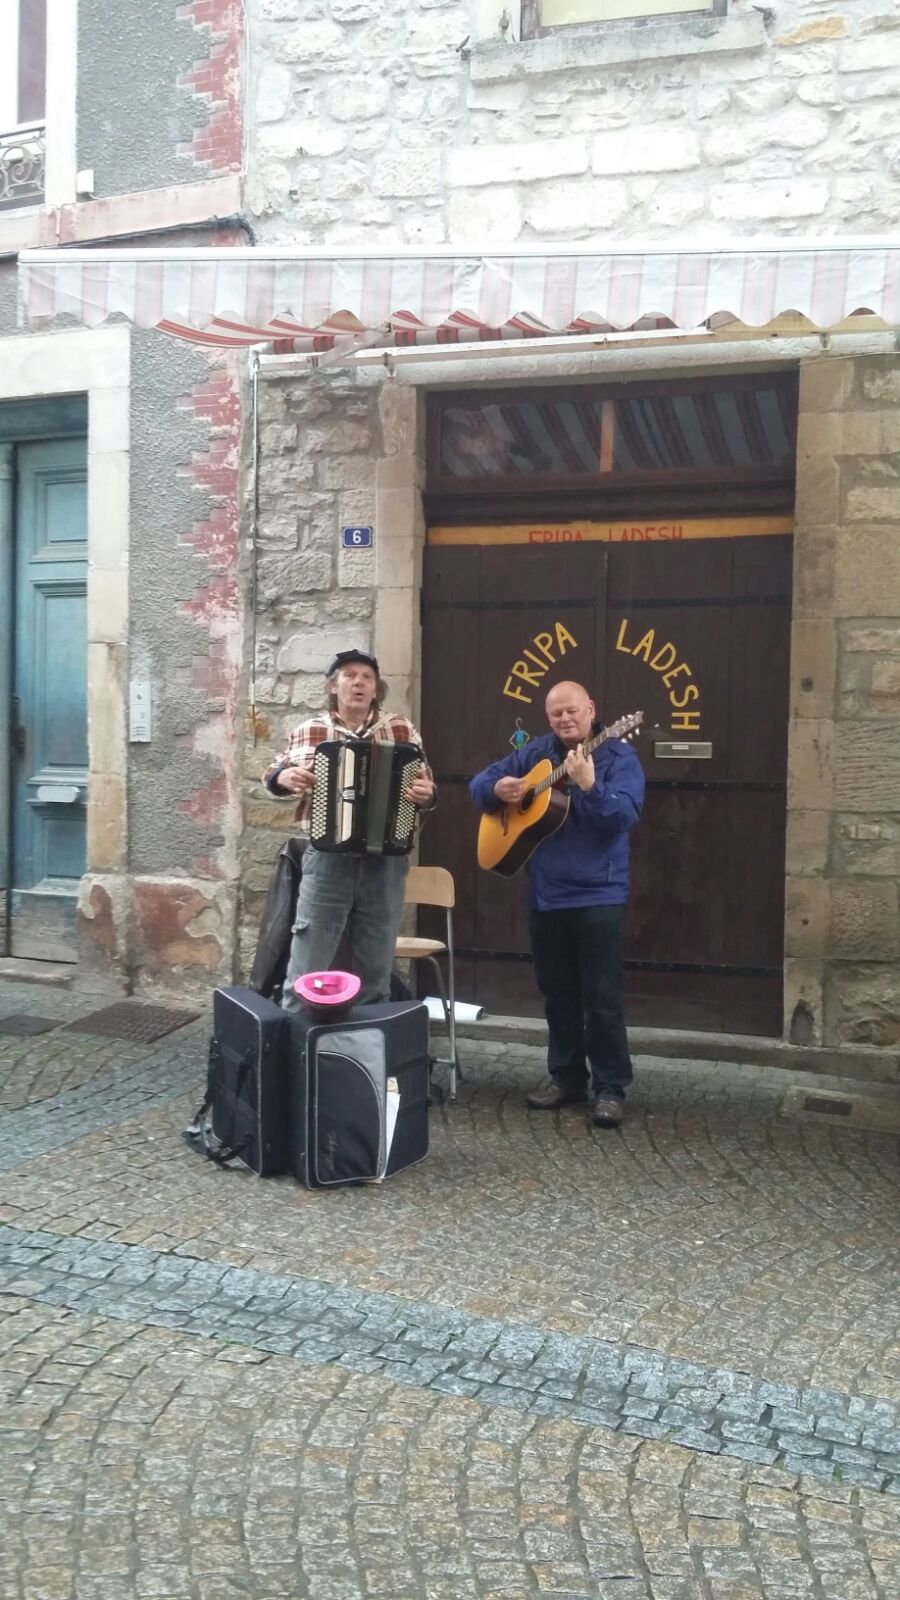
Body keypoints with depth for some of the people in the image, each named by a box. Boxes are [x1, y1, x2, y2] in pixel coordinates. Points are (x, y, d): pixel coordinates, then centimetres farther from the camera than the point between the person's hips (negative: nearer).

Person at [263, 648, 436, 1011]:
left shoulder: (401, 730, 4)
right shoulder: (309, 731, 3)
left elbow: (426, 787, 8)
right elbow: (274, 775, 14)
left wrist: (426, 794, -15)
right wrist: (283, 778, -9)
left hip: (386, 862, 1)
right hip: (327, 859, -1)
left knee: (375, 974, 13)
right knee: (306, 971, 0)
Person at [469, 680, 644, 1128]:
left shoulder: (618, 757, -6)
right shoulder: (536, 753, 9)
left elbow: (624, 817, -19)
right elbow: (479, 782, 14)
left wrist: (589, 786, -34)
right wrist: (497, 789, -8)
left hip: (597, 894, -5)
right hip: (544, 894, 5)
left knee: (601, 995, -3)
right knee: (557, 992, 14)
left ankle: (610, 1087, 7)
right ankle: (566, 1077, 26)